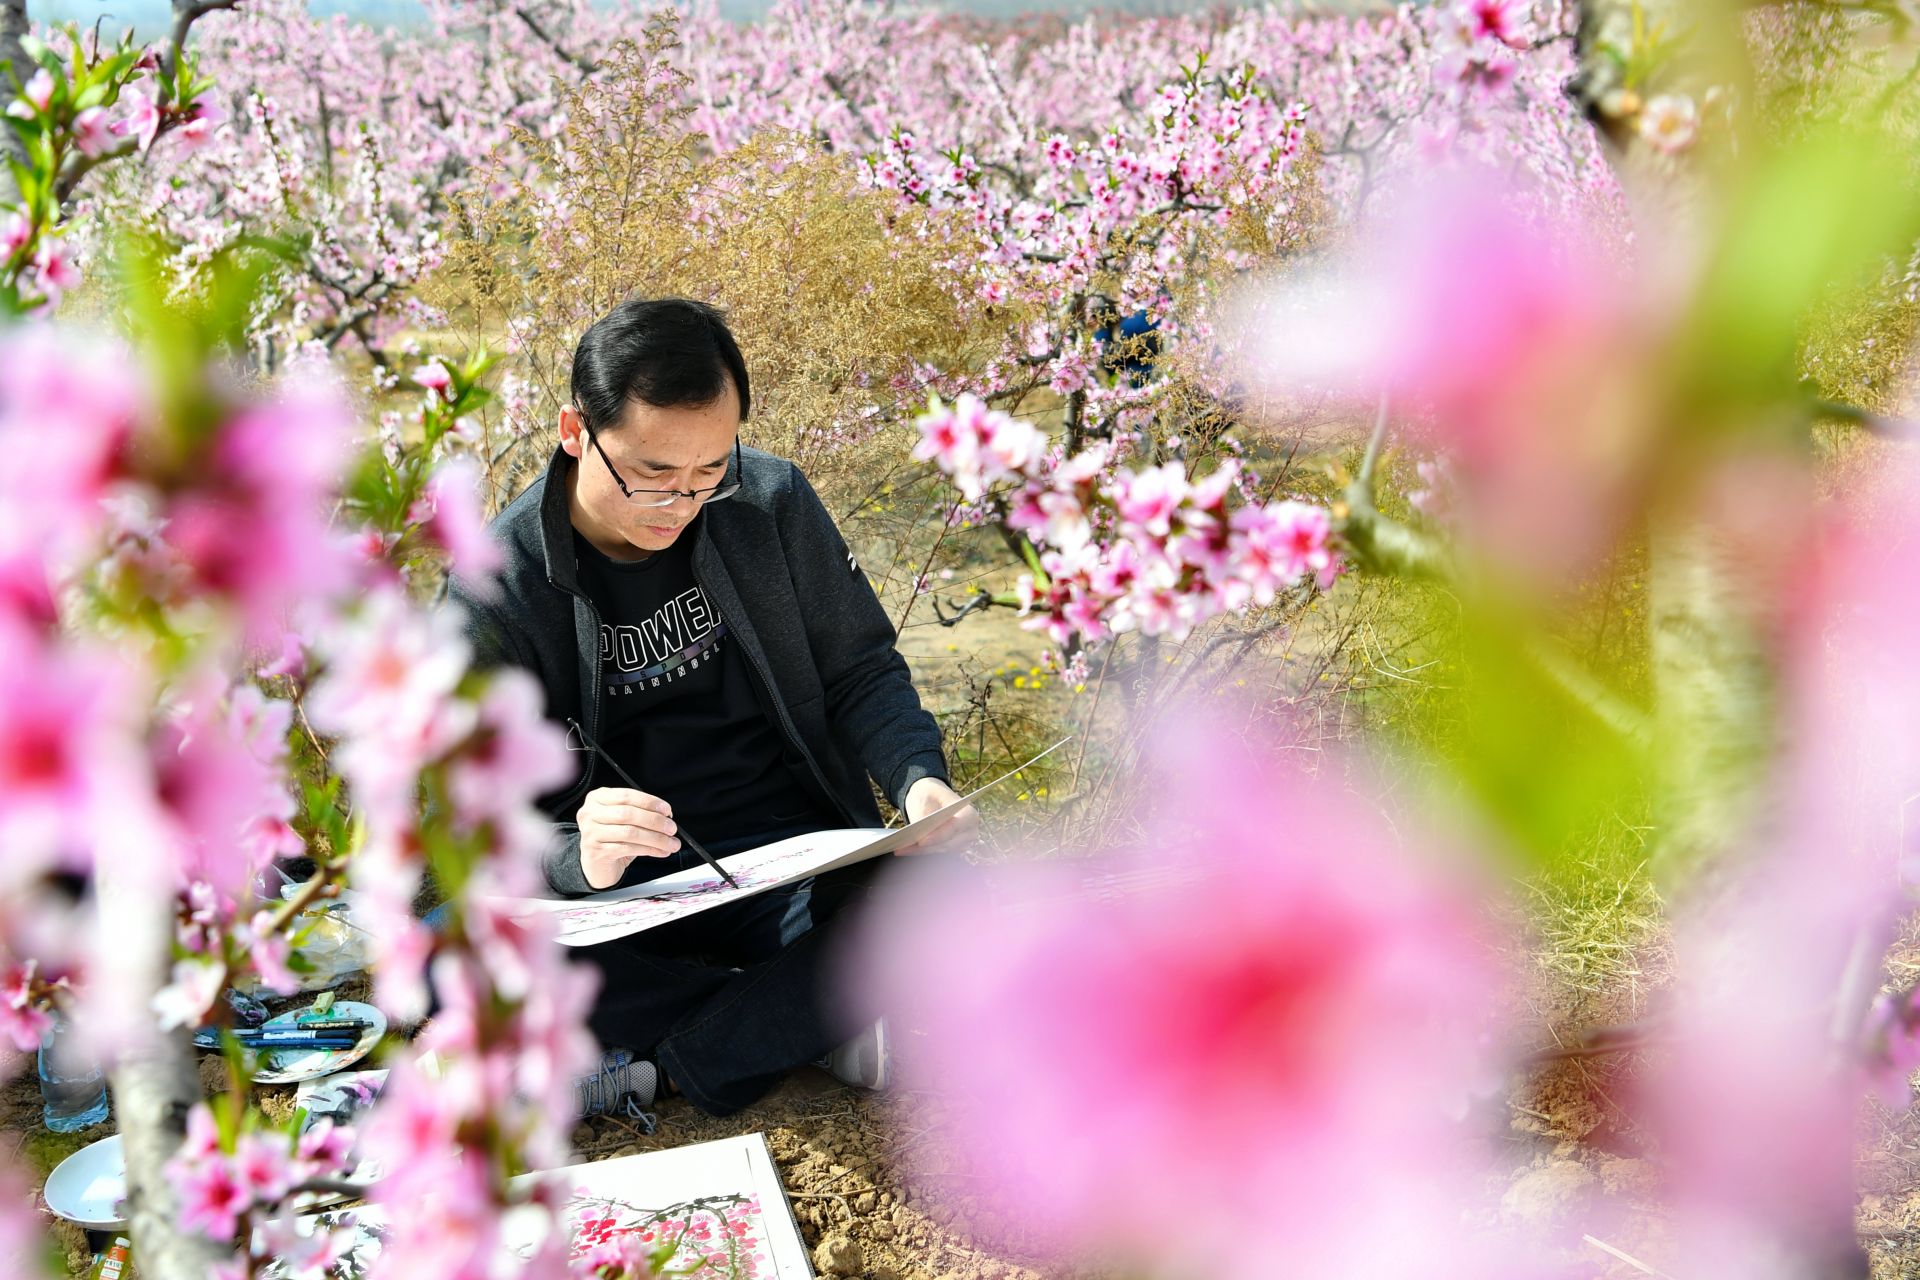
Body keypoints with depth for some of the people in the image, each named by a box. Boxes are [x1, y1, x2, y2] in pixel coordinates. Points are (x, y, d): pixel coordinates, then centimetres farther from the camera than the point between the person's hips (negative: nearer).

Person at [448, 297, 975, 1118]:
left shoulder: (771, 502, -2)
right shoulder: (498, 587, -8)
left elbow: (860, 670, 7)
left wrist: (918, 776, -14)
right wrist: (577, 860, -32)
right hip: (620, 901, 0)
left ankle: (663, 1063, -17)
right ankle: (815, 1022, -17)